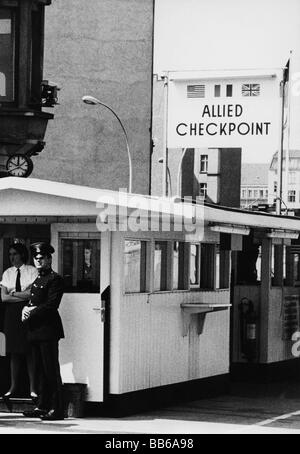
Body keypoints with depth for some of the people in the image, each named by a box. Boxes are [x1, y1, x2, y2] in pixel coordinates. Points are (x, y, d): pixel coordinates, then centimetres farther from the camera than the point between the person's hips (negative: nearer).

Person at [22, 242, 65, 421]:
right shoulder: (37, 280, 21)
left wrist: (31, 313, -12)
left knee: (51, 370, -8)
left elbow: (51, 305, -16)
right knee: (41, 370, 11)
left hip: (48, 330, -9)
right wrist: (26, 309, 0)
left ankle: (57, 409, -7)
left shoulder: (55, 279, -8)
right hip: (36, 330, 9)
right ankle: (43, 406, 15)